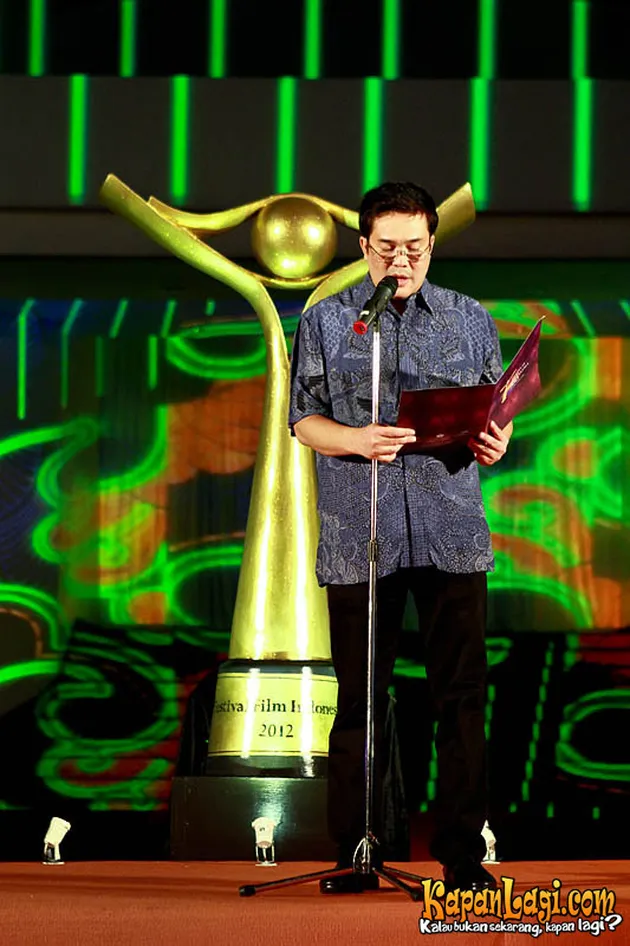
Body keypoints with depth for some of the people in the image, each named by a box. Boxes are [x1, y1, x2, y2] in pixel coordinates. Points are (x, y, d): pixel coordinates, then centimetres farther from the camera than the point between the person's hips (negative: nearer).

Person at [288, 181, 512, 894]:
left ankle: (462, 854, 2)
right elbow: (303, 420, 5)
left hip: (452, 534, 1)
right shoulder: (325, 323, 8)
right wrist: (358, 440, -14)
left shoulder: (470, 321, 12)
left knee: (461, 694, -3)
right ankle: (355, 854, 8)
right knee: (360, 695, 1)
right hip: (358, 535, -1)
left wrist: (496, 439, -8)